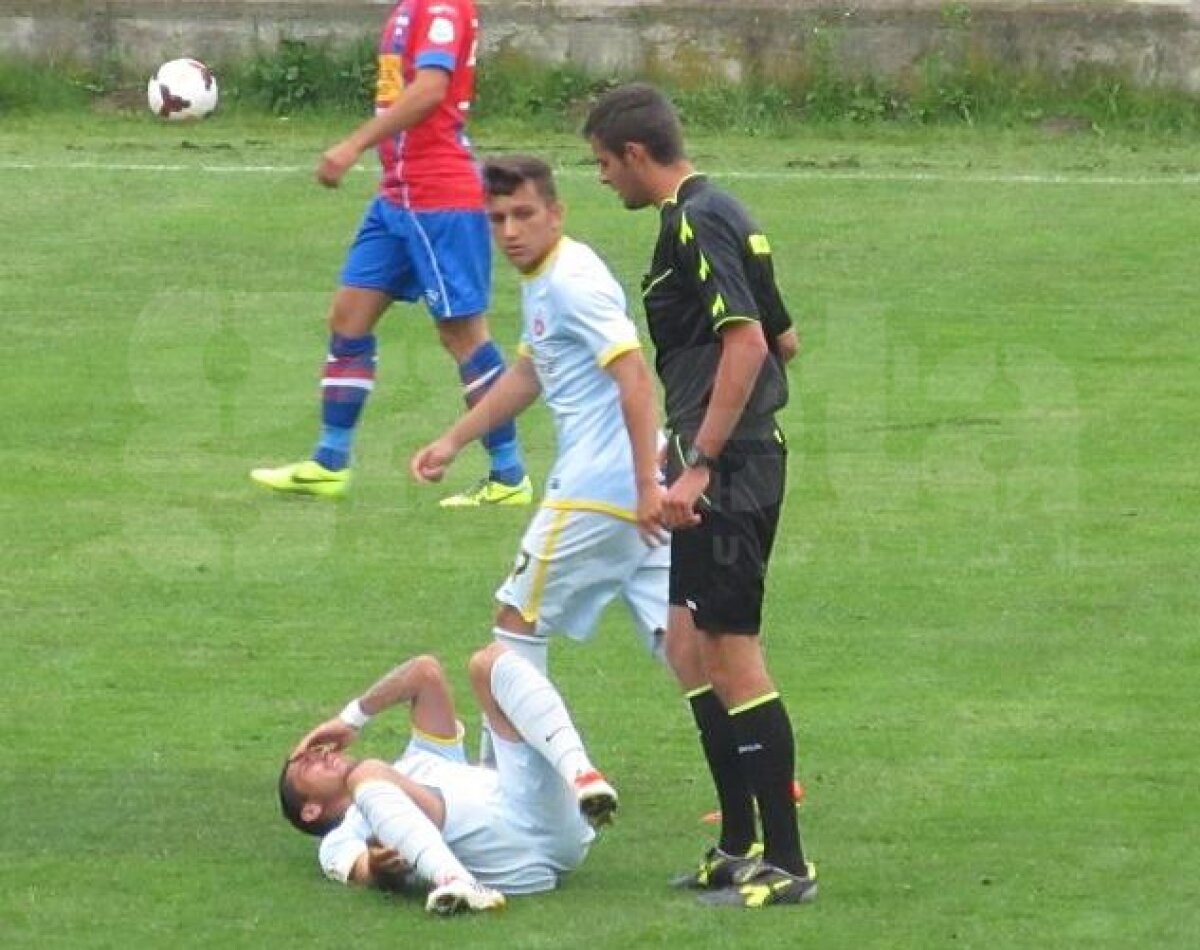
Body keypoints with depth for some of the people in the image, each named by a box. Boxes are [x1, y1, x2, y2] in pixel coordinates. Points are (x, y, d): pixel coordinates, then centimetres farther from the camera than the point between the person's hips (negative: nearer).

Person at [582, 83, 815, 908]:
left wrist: (700, 463, -24)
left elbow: (746, 342, -23)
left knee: (732, 654, -7)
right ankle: (741, 844, 20)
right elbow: (783, 339, 22)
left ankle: (786, 863, -4)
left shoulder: (695, 222, -14)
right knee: (690, 647, 15)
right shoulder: (716, 214, 15)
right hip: (737, 463, 10)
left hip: (726, 471, -10)